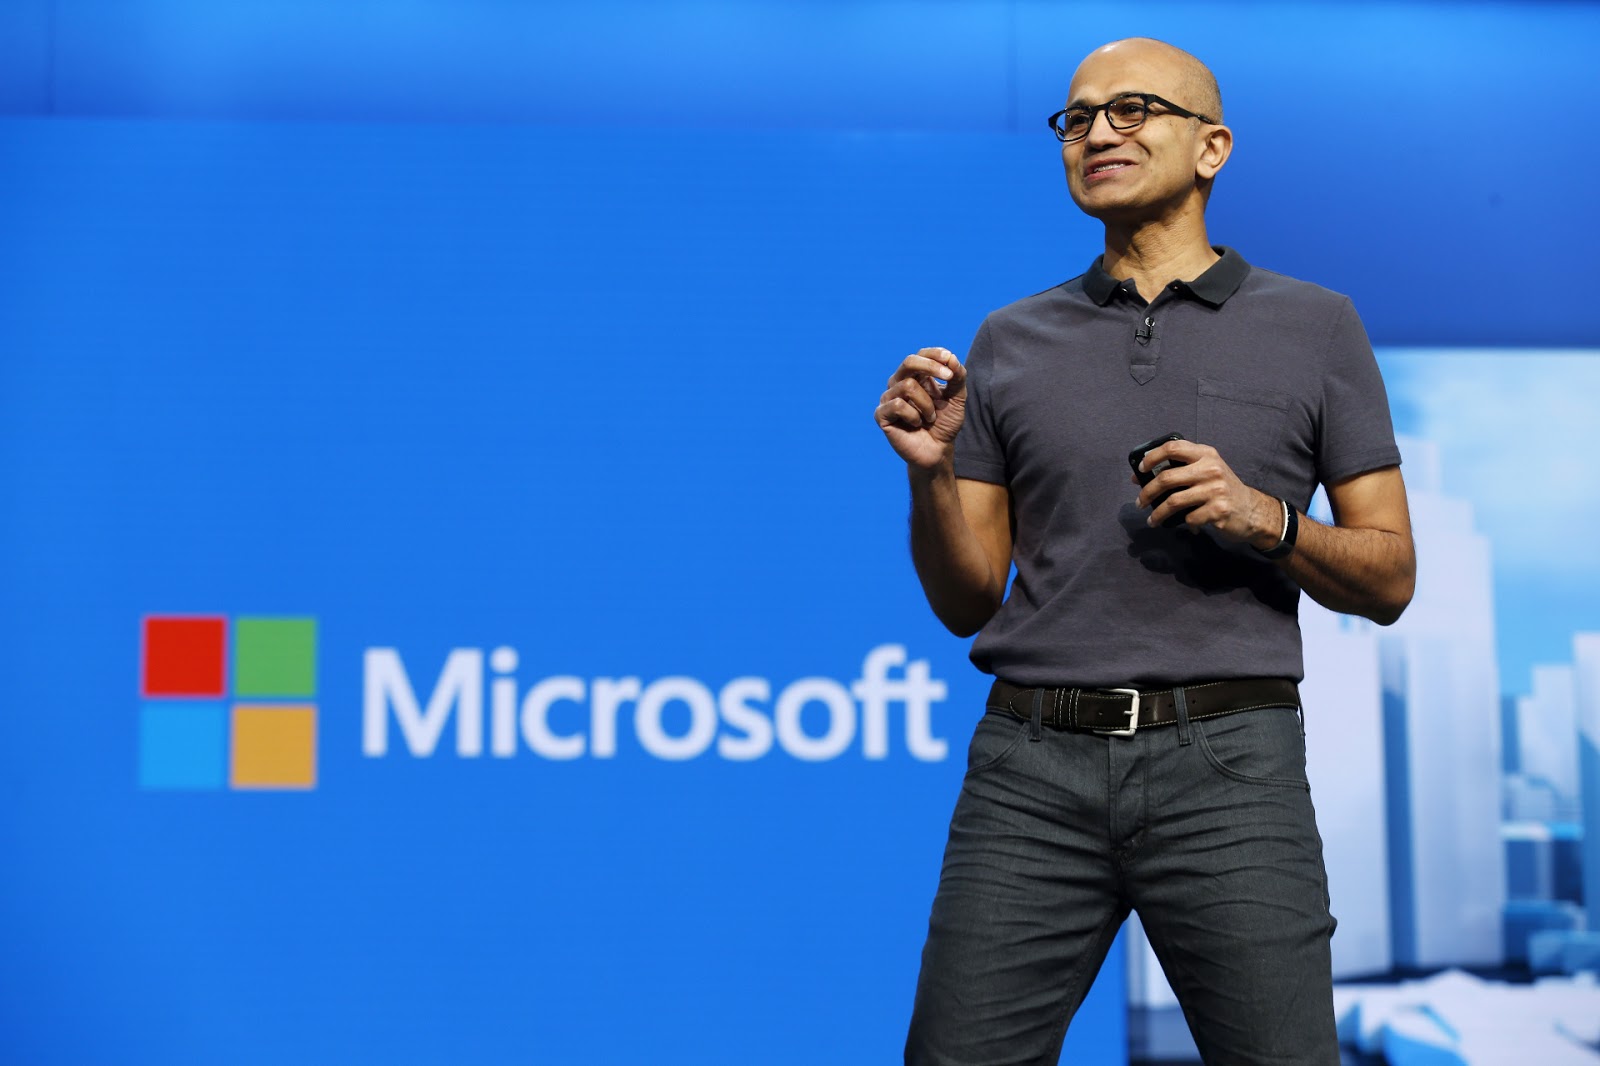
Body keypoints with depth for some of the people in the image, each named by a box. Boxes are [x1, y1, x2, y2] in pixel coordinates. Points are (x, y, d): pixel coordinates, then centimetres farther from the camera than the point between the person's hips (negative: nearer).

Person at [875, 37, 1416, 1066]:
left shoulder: (1314, 326, 9)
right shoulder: (1011, 343, 14)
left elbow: (1389, 580, 7)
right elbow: (968, 604, 13)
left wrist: (1263, 519, -10)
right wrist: (930, 471, -5)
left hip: (1228, 761, -1)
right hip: (1033, 763, 2)